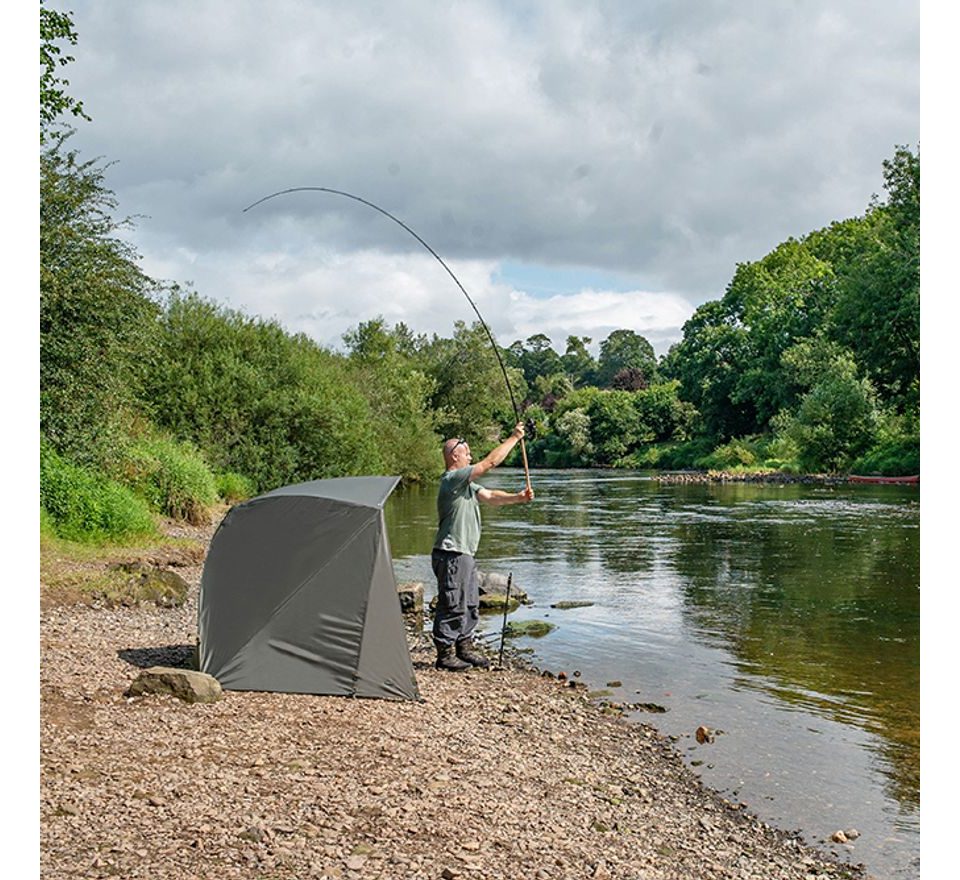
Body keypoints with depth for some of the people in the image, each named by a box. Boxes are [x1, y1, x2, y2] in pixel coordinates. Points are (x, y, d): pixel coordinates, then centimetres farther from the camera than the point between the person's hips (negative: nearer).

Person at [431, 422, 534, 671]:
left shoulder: (466, 483, 18)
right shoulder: (452, 480, -15)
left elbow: (489, 496, 9)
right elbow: (491, 462, -18)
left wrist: (517, 497, -7)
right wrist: (514, 438, -10)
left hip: (465, 555, 11)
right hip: (451, 555, -11)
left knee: (470, 605, 17)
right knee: (452, 606, -4)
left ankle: (464, 648, 27)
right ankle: (445, 655, 4)